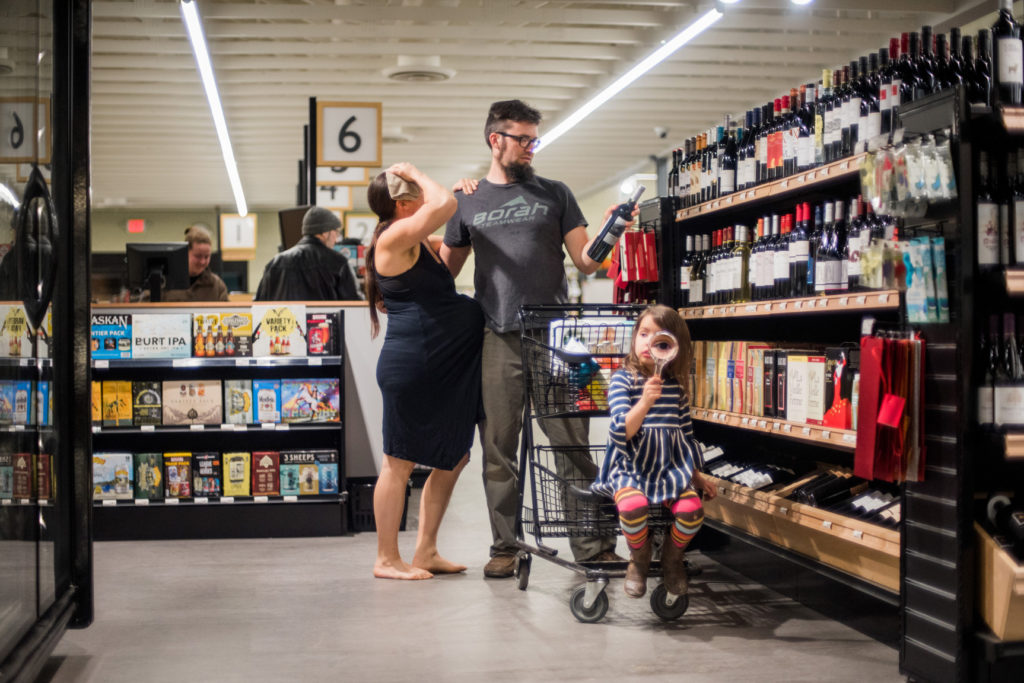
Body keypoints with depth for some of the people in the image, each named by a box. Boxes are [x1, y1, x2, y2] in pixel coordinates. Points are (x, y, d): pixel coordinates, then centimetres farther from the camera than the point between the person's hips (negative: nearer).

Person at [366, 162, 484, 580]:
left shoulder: (419, 243, 18)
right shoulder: (395, 236, -13)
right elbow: (444, 204, -26)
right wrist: (416, 173, -8)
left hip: (444, 368, 10)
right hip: (411, 365, -10)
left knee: (454, 458, 15)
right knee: (400, 463, -1)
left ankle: (426, 552, 24)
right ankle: (387, 560, 10)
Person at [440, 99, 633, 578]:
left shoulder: (554, 194, 13)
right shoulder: (467, 201, 14)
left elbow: (585, 262, 8)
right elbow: (444, 272, 19)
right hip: (496, 341, 1)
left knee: (572, 444, -3)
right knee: (498, 450, 4)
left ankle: (592, 546, 2)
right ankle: (505, 547, 15)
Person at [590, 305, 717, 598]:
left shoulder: (676, 384, 7)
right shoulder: (623, 379, -7)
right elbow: (620, 433, -19)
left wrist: (697, 475, 19)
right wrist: (646, 402, -34)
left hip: (671, 465, 4)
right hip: (631, 465, -4)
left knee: (692, 509, -23)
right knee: (633, 505, -33)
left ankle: (672, 557, 11)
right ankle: (639, 559, 1)